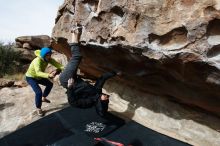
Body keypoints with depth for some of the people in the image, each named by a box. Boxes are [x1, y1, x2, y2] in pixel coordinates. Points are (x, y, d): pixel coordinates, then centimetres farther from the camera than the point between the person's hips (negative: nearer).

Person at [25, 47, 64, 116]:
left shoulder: (49, 59, -18)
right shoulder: (37, 61, -38)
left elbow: (57, 64, -30)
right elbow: (38, 73, -54)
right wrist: (49, 75, -72)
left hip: (39, 76, 8)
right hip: (31, 77, -8)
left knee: (50, 84, 17)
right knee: (38, 92, -21)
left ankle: (43, 98, 40)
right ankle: (38, 108, 2)